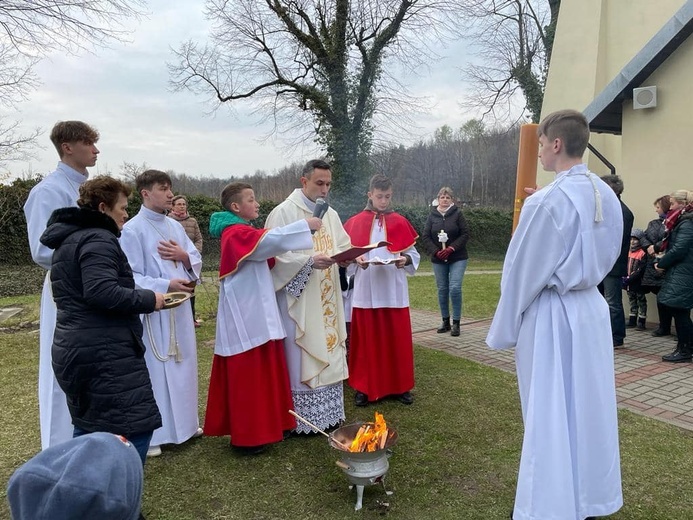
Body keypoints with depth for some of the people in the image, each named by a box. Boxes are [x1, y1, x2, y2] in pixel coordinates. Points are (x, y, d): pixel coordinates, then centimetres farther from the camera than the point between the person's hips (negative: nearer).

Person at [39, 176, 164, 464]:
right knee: (135, 429, -8)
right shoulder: (98, 239, -13)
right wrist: (148, 300, -15)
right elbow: (101, 292, -27)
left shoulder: (70, 239, 19)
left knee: (89, 429, 20)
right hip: (105, 354, -11)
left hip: (75, 351, 11)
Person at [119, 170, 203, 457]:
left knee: (182, 365, 16)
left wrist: (184, 256, -9)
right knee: (153, 370, 1)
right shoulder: (132, 229, -11)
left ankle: (184, 422, 32)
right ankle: (150, 434, 16)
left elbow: (197, 261, 12)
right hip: (152, 311, -7)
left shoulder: (175, 226, 10)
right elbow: (130, 277, -15)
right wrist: (166, 286, -23)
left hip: (180, 308, 7)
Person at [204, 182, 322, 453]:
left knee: (261, 370, 14)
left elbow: (265, 259, 19)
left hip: (255, 312, 10)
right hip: (244, 315, -10)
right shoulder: (235, 233, -14)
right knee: (247, 373, -2)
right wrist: (305, 224, -23)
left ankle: (261, 426, 25)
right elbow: (270, 240, -31)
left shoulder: (244, 232, 18)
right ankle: (247, 435, 8)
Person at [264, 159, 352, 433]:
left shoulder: (330, 214, 13)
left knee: (328, 354, 12)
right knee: (301, 357, -2)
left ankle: (327, 413, 25)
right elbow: (276, 255, -16)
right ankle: (302, 419, 11)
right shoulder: (283, 212, -9)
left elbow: (343, 246, 13)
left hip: (327, 300, 7)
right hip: (298, 299, -7)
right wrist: (310, 260, -26)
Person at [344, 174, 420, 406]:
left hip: (394, 292, 1)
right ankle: (364, 387, 18)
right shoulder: (355, 223, 2)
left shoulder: (400, 223, 5)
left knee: (397, 340, 7)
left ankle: (399, 385, 21)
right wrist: (357, 260, -18)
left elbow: (414, 254, 4)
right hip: (365, 292, -1)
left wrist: (405, 260, -17)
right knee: (366, 340, 6)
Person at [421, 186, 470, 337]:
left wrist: (451, 248, -15)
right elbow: (425, 237, 1)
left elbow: (465, 234, -5)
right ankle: (445, 322, 20)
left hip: (457, 258, -2)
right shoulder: (432, 215, 3)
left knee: (455, 288, -12)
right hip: (438, 259, 3)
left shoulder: (457, 213, -2)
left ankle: (456, 323, -1)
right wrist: (436, 251, -12)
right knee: (442, 290, 8)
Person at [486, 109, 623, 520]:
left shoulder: (547, 201, -19)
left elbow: (522, 271, -15)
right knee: (589, 407, 18)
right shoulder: (608, 196, 4)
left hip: (551, 316, -8)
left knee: (550, 414, 5)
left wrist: (505, 330, -5)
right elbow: (609, 256, 15)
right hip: (593, 309, 8)